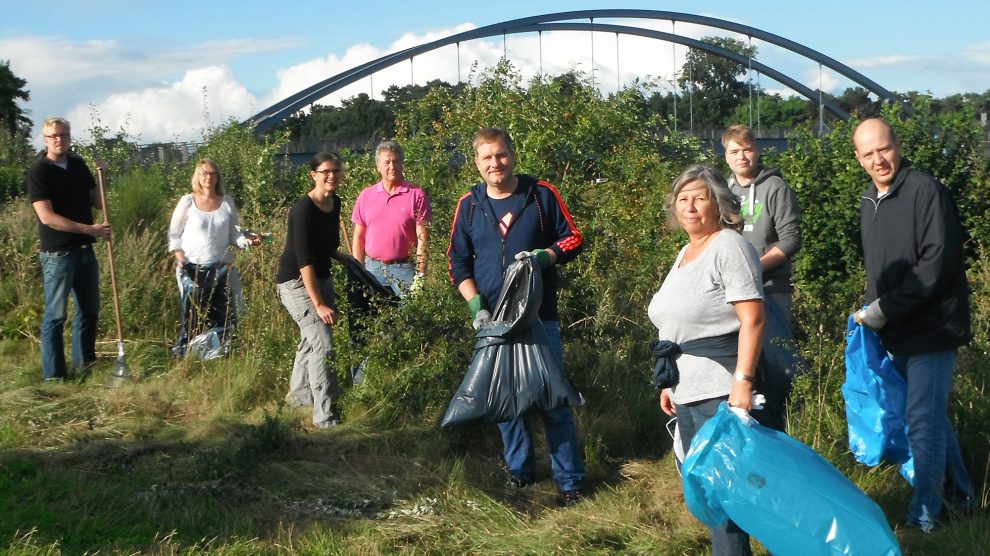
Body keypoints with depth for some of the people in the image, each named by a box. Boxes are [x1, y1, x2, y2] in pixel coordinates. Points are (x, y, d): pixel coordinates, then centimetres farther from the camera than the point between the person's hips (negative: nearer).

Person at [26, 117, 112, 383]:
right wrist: (89, 229, -21)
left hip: (85, 250, 7)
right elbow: (47, 217, -19)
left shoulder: (79, 165, 8)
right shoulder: (38, 171, -11)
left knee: (89, 310, 16)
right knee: (56, 316, -1)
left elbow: (97, 202, 14)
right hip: (58, 253, -7)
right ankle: (54, 376, 5)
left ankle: (85, 363, 30)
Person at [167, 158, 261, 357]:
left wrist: (247, 241, -12)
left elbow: (233, 234, 8)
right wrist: (180, 257, -10)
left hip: (221, 268, 2)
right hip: (193, 268, -2)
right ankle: (184, 353, 9)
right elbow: (174, 234, 3)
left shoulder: (227, 203, 5)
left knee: (224, 316, 1)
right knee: (193, 317, -1)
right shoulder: (188, 202, -2)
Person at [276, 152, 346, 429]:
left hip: (321, 278, 8)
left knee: (311, 339, 21)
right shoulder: (303, 209, -22)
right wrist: (319, 304, -29)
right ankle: (325, 416, -13)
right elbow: (304, 260, -26)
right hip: (296, 282, -8)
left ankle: (298, 393, 42)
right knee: (323, 345, -16)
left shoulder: (335, 204, 2)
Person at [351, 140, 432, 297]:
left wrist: (420, 276, -10)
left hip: (404, 268, -3)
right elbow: (358, 237, 11)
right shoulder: (365, 196, 7)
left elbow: (422, 239, -5)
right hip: (372, 268, 3)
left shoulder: (416, 195, -2)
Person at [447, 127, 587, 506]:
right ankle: (518, 471, 26)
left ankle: (570, 481, 7)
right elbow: (458, 262, 7)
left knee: (554, 399, -2)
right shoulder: (469, 205, 4)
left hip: (540, 317, -2)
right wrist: (476, 305, -7)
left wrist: (543, 256, -16)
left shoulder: (541, 194, -2)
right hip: (493, 320, 3)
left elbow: (572, 239, 4)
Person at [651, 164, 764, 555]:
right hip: (687, 390, 9)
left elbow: (753, 319, -18)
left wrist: (742, 382, -24)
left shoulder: (729, 247, -10)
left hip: (719, 390, -9)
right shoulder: (685, 253, 17)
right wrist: (669, 382, 21)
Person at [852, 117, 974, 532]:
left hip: (931, 328, -8)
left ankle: (924, 515, 9)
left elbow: (936, 265, -22)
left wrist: (884, 310, -19)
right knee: (932, 414, 19)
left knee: (923, 420, -3)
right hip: (896, 333, 8)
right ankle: (958, 494, 35)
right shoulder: (869, 201, 11)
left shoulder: (926, 191, -16)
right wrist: (870, 312, 9)